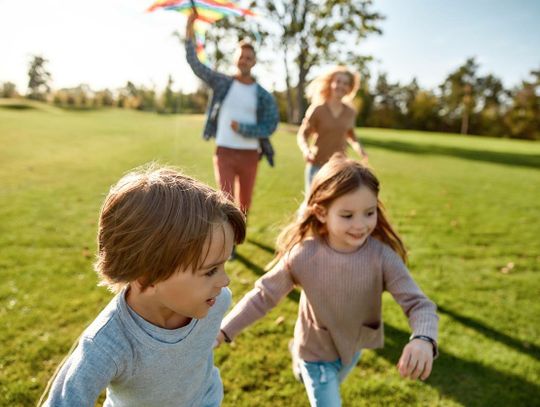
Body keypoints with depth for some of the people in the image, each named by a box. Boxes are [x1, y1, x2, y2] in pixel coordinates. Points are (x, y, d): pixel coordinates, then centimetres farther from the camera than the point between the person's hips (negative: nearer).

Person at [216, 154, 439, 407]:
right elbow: (264, 295, -17)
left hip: (355, 345, 4)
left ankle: (300, 357, 64)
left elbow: (418, 304, -28)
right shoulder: (302, 256, -28)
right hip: (317, 351, -3)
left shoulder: (382, 256, -28)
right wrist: (224, 331, -21)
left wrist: (423, 339, -50)